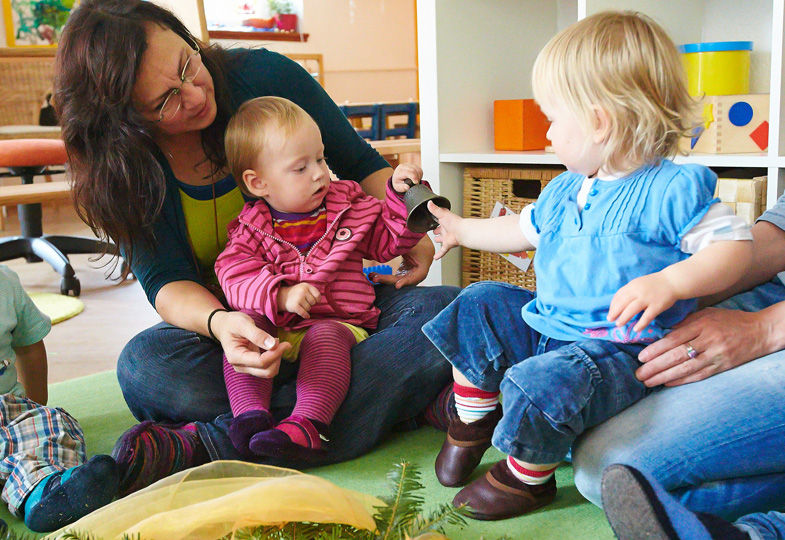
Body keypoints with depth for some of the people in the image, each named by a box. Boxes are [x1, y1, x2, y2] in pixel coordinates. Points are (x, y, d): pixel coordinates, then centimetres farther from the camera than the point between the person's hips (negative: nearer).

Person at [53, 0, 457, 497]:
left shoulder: (265, 76, -10)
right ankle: (384, 403, -29)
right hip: (240, 328, -1)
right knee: (145, 365, -31)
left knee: (449, 312, -28)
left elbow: (361, 164, 1)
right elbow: (165, 282, -14)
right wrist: (220, 324, -37)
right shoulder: (124, 168, -8)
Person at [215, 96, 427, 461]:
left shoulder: (349, 205, 12)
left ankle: (307, 425, -47)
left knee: (325, 339, -34)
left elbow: (390, 241, 16)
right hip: (275, 330, 1)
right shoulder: (251, 229, 6)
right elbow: (235, 275, -8)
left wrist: (400, 196, 0)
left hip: (337, 323, -1)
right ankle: (250, 414, -35)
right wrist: (280, 296, -26)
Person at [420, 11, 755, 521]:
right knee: (480, 304, 5)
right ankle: (473, 420, 19)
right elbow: (523, 230, 30)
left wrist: (670, 283, -34)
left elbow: (735, 245, -18)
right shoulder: (566, 190, 13)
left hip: (619, 349, -9)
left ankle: (528, 477, 1)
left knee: (542, 384, -32)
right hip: (547, 325, 9)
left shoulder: (673, 190, -14)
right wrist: (461, 229, 37)